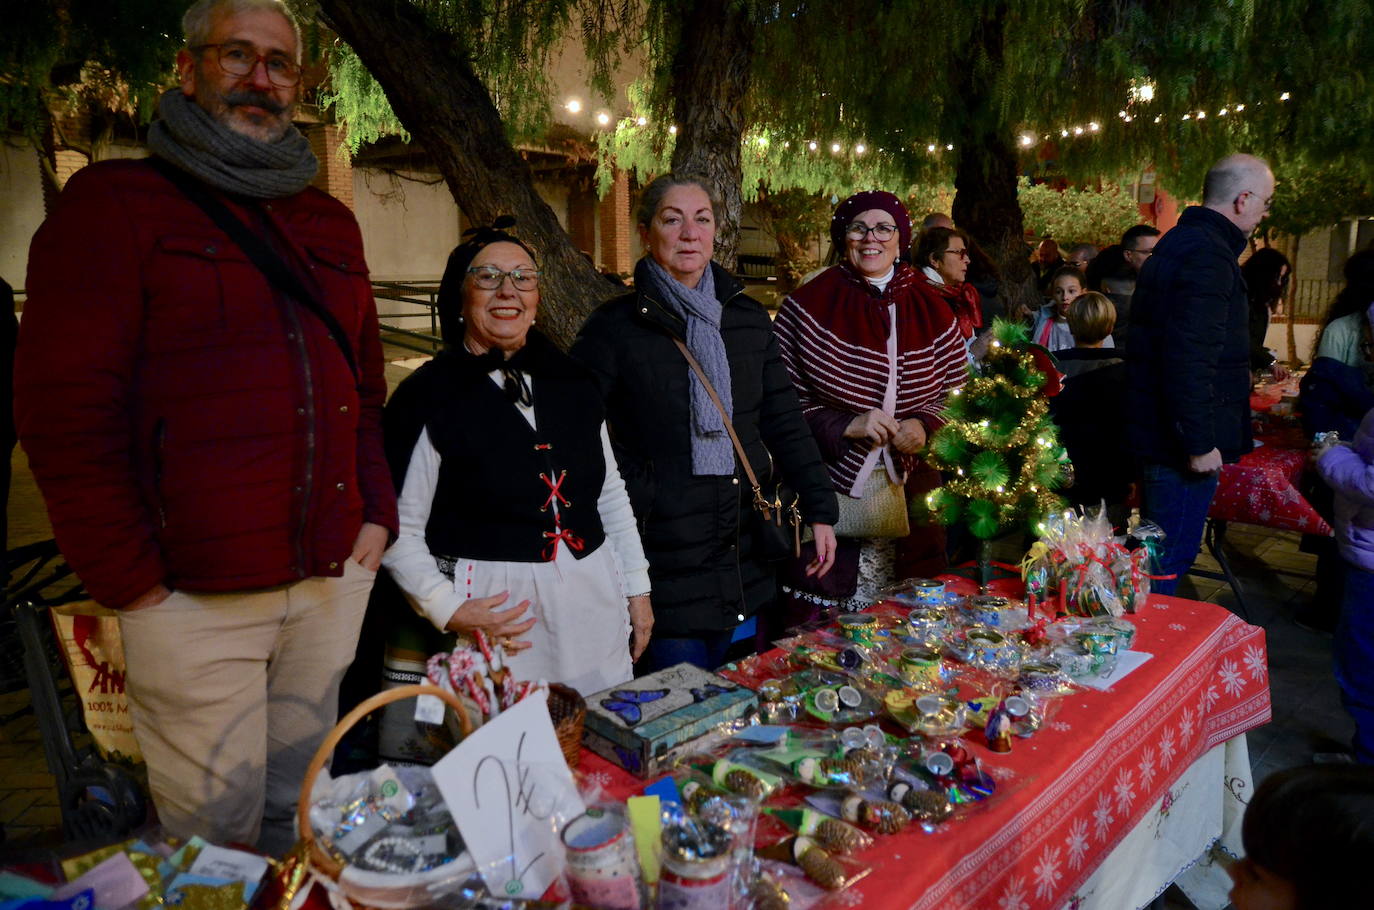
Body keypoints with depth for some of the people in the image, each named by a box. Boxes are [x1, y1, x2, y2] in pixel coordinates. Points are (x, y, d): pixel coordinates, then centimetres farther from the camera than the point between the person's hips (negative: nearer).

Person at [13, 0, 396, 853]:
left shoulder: (330, 223, 17)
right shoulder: (114, 200, 0)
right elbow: (65, 406, -6)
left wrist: (377, 517, 7)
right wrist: (130, 579, -9)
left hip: (333, 581, 5)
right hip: (199, 596, -4)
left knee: (307, 824, 15)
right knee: (216, 840, 4)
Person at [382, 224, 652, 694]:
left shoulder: (572, 382, 10)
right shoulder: (428, 396, -6)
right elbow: (400, 530, -7)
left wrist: (637, 586, 12)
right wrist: (448, 610, -18)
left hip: (595, 601, 5)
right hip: (497, 611, -5)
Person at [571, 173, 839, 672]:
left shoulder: (747, 317, 6)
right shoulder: (615, 326, -8)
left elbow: (785, 421, 8)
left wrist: (820, 511, 2)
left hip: (743, 555, 5)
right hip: (662, 563, -4)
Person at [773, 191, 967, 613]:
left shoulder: (931, 309, 8)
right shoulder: (809, 305, -2)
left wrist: (925, 424, -7)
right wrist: (843, 426, -17)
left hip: (911, 494, 4)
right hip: (830, 491, -3)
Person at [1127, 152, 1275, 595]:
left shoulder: (1178, 243, 16)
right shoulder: (1207, 255, -17)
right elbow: (1191, 356, -25)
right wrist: (1201, 442, -22)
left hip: (1158, 428, 11)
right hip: (1186, 437, -11)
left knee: (1159, 550, 21)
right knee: (1170, 558, -2)